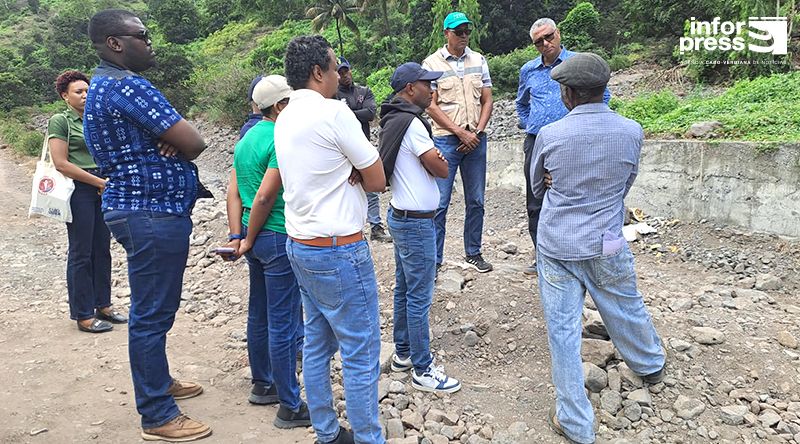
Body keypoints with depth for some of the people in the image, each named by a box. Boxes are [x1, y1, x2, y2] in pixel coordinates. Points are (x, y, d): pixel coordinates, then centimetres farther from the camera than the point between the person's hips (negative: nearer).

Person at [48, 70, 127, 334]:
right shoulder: (59, 121, -4)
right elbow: (61, 164, -12)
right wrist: (99, 182, -13)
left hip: (103, 190, 6)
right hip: (79, 191, -6)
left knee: (102, 250, 11)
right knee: (81, 254, 0)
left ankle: (103, 305, 22)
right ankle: (83, 316, 7)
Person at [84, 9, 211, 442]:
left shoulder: (102, 87, 17)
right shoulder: (129, 86, -17)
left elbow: (176, 137, 15)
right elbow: (194, 143, -20)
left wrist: (168, 144, -8)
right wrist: (174, 148, 3)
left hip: (141, 210, 11)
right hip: (153, 215, -11)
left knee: (152, 309, 21)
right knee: (151, 315, -3)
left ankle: (159, 382, 37)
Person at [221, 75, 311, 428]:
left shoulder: (246, 138, 12)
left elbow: (234, 191, 8)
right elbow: (265, 196, -21)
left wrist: (236, 236, 4)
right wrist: (249, 240, -10)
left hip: (256, 238, 9)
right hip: (279, 238, -9)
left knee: (259, 315, 19)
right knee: (283, 324, -2)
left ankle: (262, 385, 35)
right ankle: (290, 407, 9)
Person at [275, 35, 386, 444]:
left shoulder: (284, 120, 11)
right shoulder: (333, 112, -15)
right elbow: (377, 181, -10)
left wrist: (347, 172, -1)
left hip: (299, 244, 9)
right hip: (339, 250, -9)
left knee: (317, 345, 15)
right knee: (360, 353, 1)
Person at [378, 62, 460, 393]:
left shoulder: (394, 120, 11)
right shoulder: (411, 124, -19)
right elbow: (441, 170, -14)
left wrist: (431, 156, -7)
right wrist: (437, 159, 5)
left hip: (401, 216, 10)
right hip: (416, 223, -10)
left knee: (404, 289, 18)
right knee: (419, 297, -2)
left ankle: (403, 353, 31)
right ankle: (423, 371, 8)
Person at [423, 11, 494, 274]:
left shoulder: (478, 60, 9)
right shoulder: (432, 63, -2)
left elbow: (486, 100, 9)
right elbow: (431, 106, -6)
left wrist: (477, 132, -6)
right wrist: (460, 133, -11)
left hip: (476, 140, 4)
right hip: (446, 140, -4)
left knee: (476, 201, 10)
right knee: (439, 203, -3)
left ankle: (473, 253, 23)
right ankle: (434, 259, 6)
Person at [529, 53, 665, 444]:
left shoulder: (549, 135, -13)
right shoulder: (631, 132, -8)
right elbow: (626, 185, 8)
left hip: (556, 246, -2)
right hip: (607, 246, 3)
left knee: (562, 330, 7)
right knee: (627, 310, 25)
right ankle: (651, 366, 55)